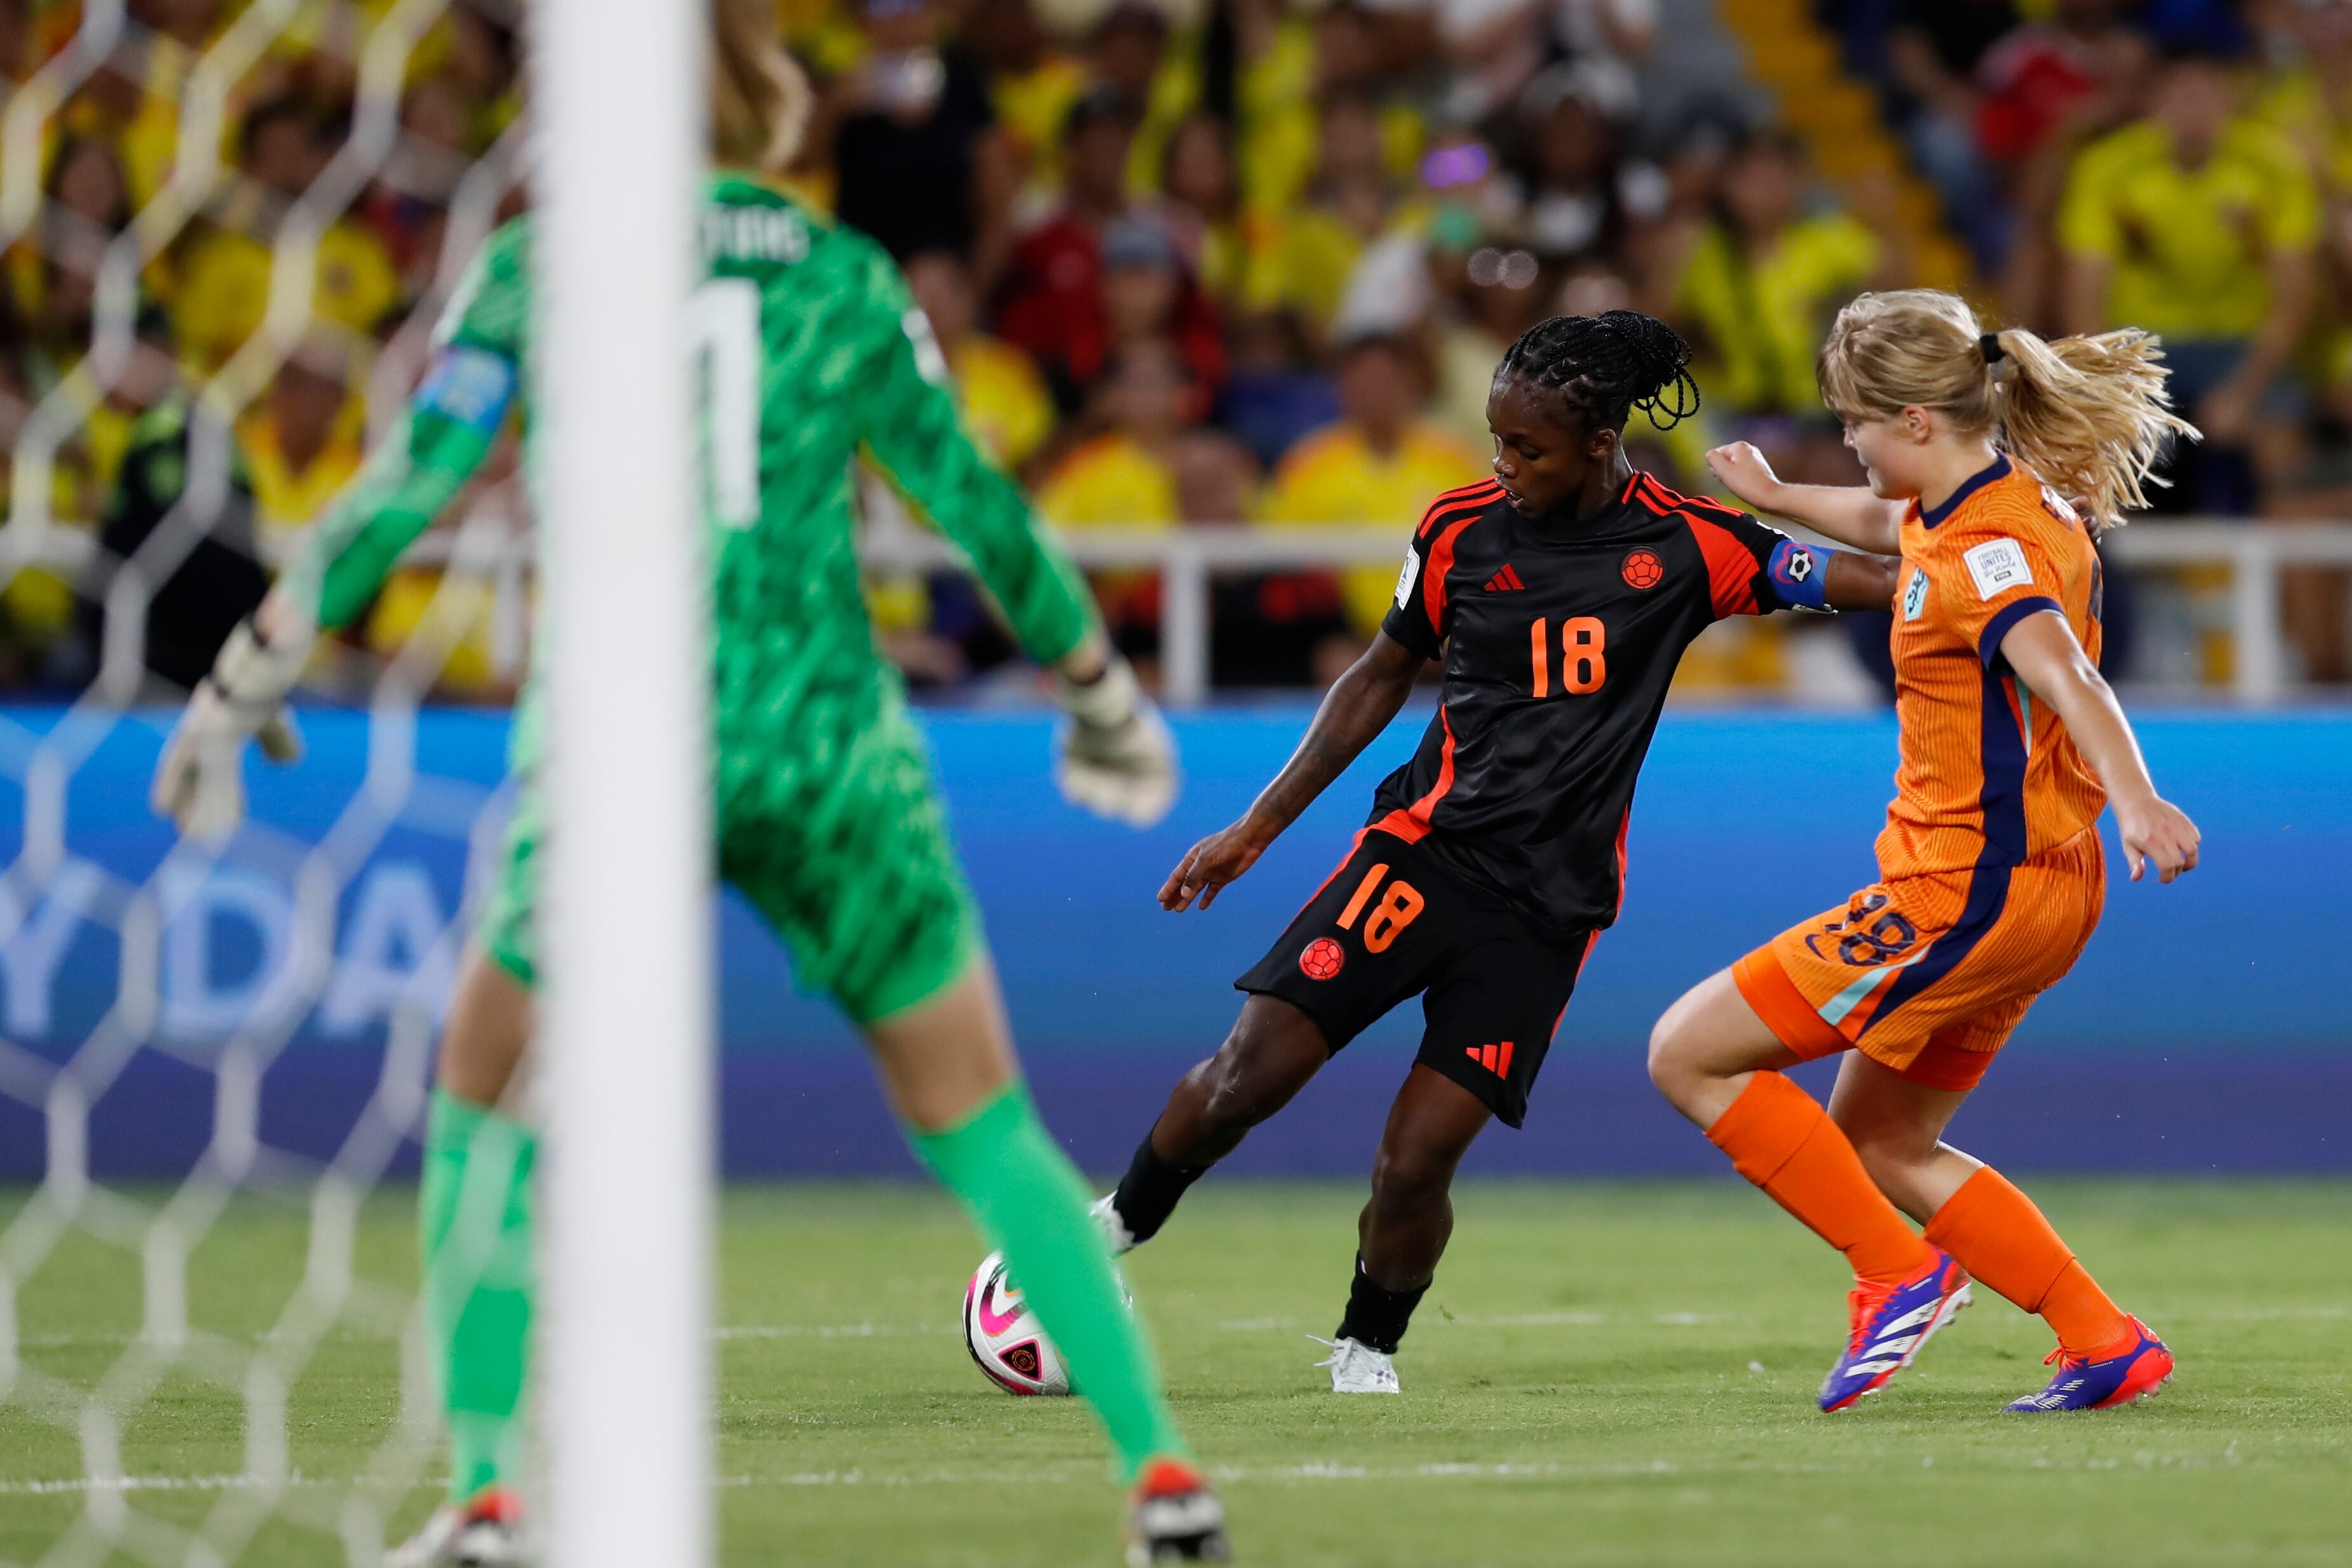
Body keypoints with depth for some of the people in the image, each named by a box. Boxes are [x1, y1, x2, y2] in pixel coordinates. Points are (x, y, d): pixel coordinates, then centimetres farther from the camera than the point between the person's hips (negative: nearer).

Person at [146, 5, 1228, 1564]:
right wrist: (1105, 699, 24)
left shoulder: (541, 267, 2)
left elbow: (405, 489, -3)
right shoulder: (849, 278, 7)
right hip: (826, 735, 1)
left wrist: (245, 684, 6)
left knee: (489, 1088, 18)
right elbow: (981, 509, 11)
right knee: (978, 1124, 12)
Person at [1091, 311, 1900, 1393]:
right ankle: (1118, 1228, 13)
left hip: (1548, 900, -1)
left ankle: (1368, 1344, 18)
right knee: (1253, 1068, -13)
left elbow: (1855, 580, -1)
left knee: (1415, 1164, -9)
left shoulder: (1682, 545, -4)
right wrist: (1256, 828, 15)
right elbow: (1384, 676, 14)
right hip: (1428, 844, 1)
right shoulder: (1461, 529, 2)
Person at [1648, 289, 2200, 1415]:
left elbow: (2061, 675, -41)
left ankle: (1899, 1275, -3)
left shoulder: (1988, 549, -21)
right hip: (2039, 885, 10)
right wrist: (1777, 499, 47)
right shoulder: (2006, 501, 9)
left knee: (1689, 1056, -5)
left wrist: (2134, 797, -57)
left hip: (1969, 892, -10)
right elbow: (1886, 524, 35)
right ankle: (2107, 1345, 14)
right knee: (1880, 1145, 20)